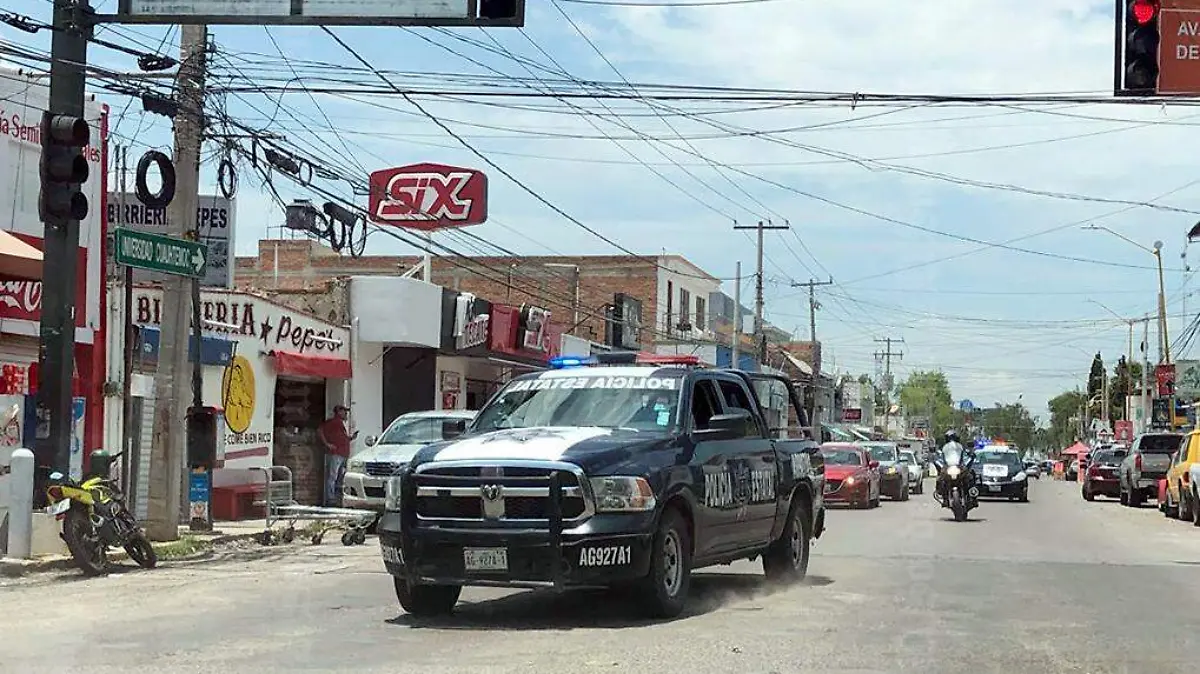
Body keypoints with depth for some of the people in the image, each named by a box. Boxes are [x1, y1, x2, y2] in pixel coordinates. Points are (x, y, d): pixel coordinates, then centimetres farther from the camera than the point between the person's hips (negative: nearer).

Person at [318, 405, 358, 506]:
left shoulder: (342, 423, 24)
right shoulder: (333, 421, -5)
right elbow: (319, 431, -14)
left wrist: (351, 437, 13)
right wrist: (326, 444, -15)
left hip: (344, 455, 10)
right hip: (335, 454, -10)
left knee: (340, 479, 9)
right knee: (332, 477, -10)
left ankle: (338, 499, 12)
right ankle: (330, 499, -12)